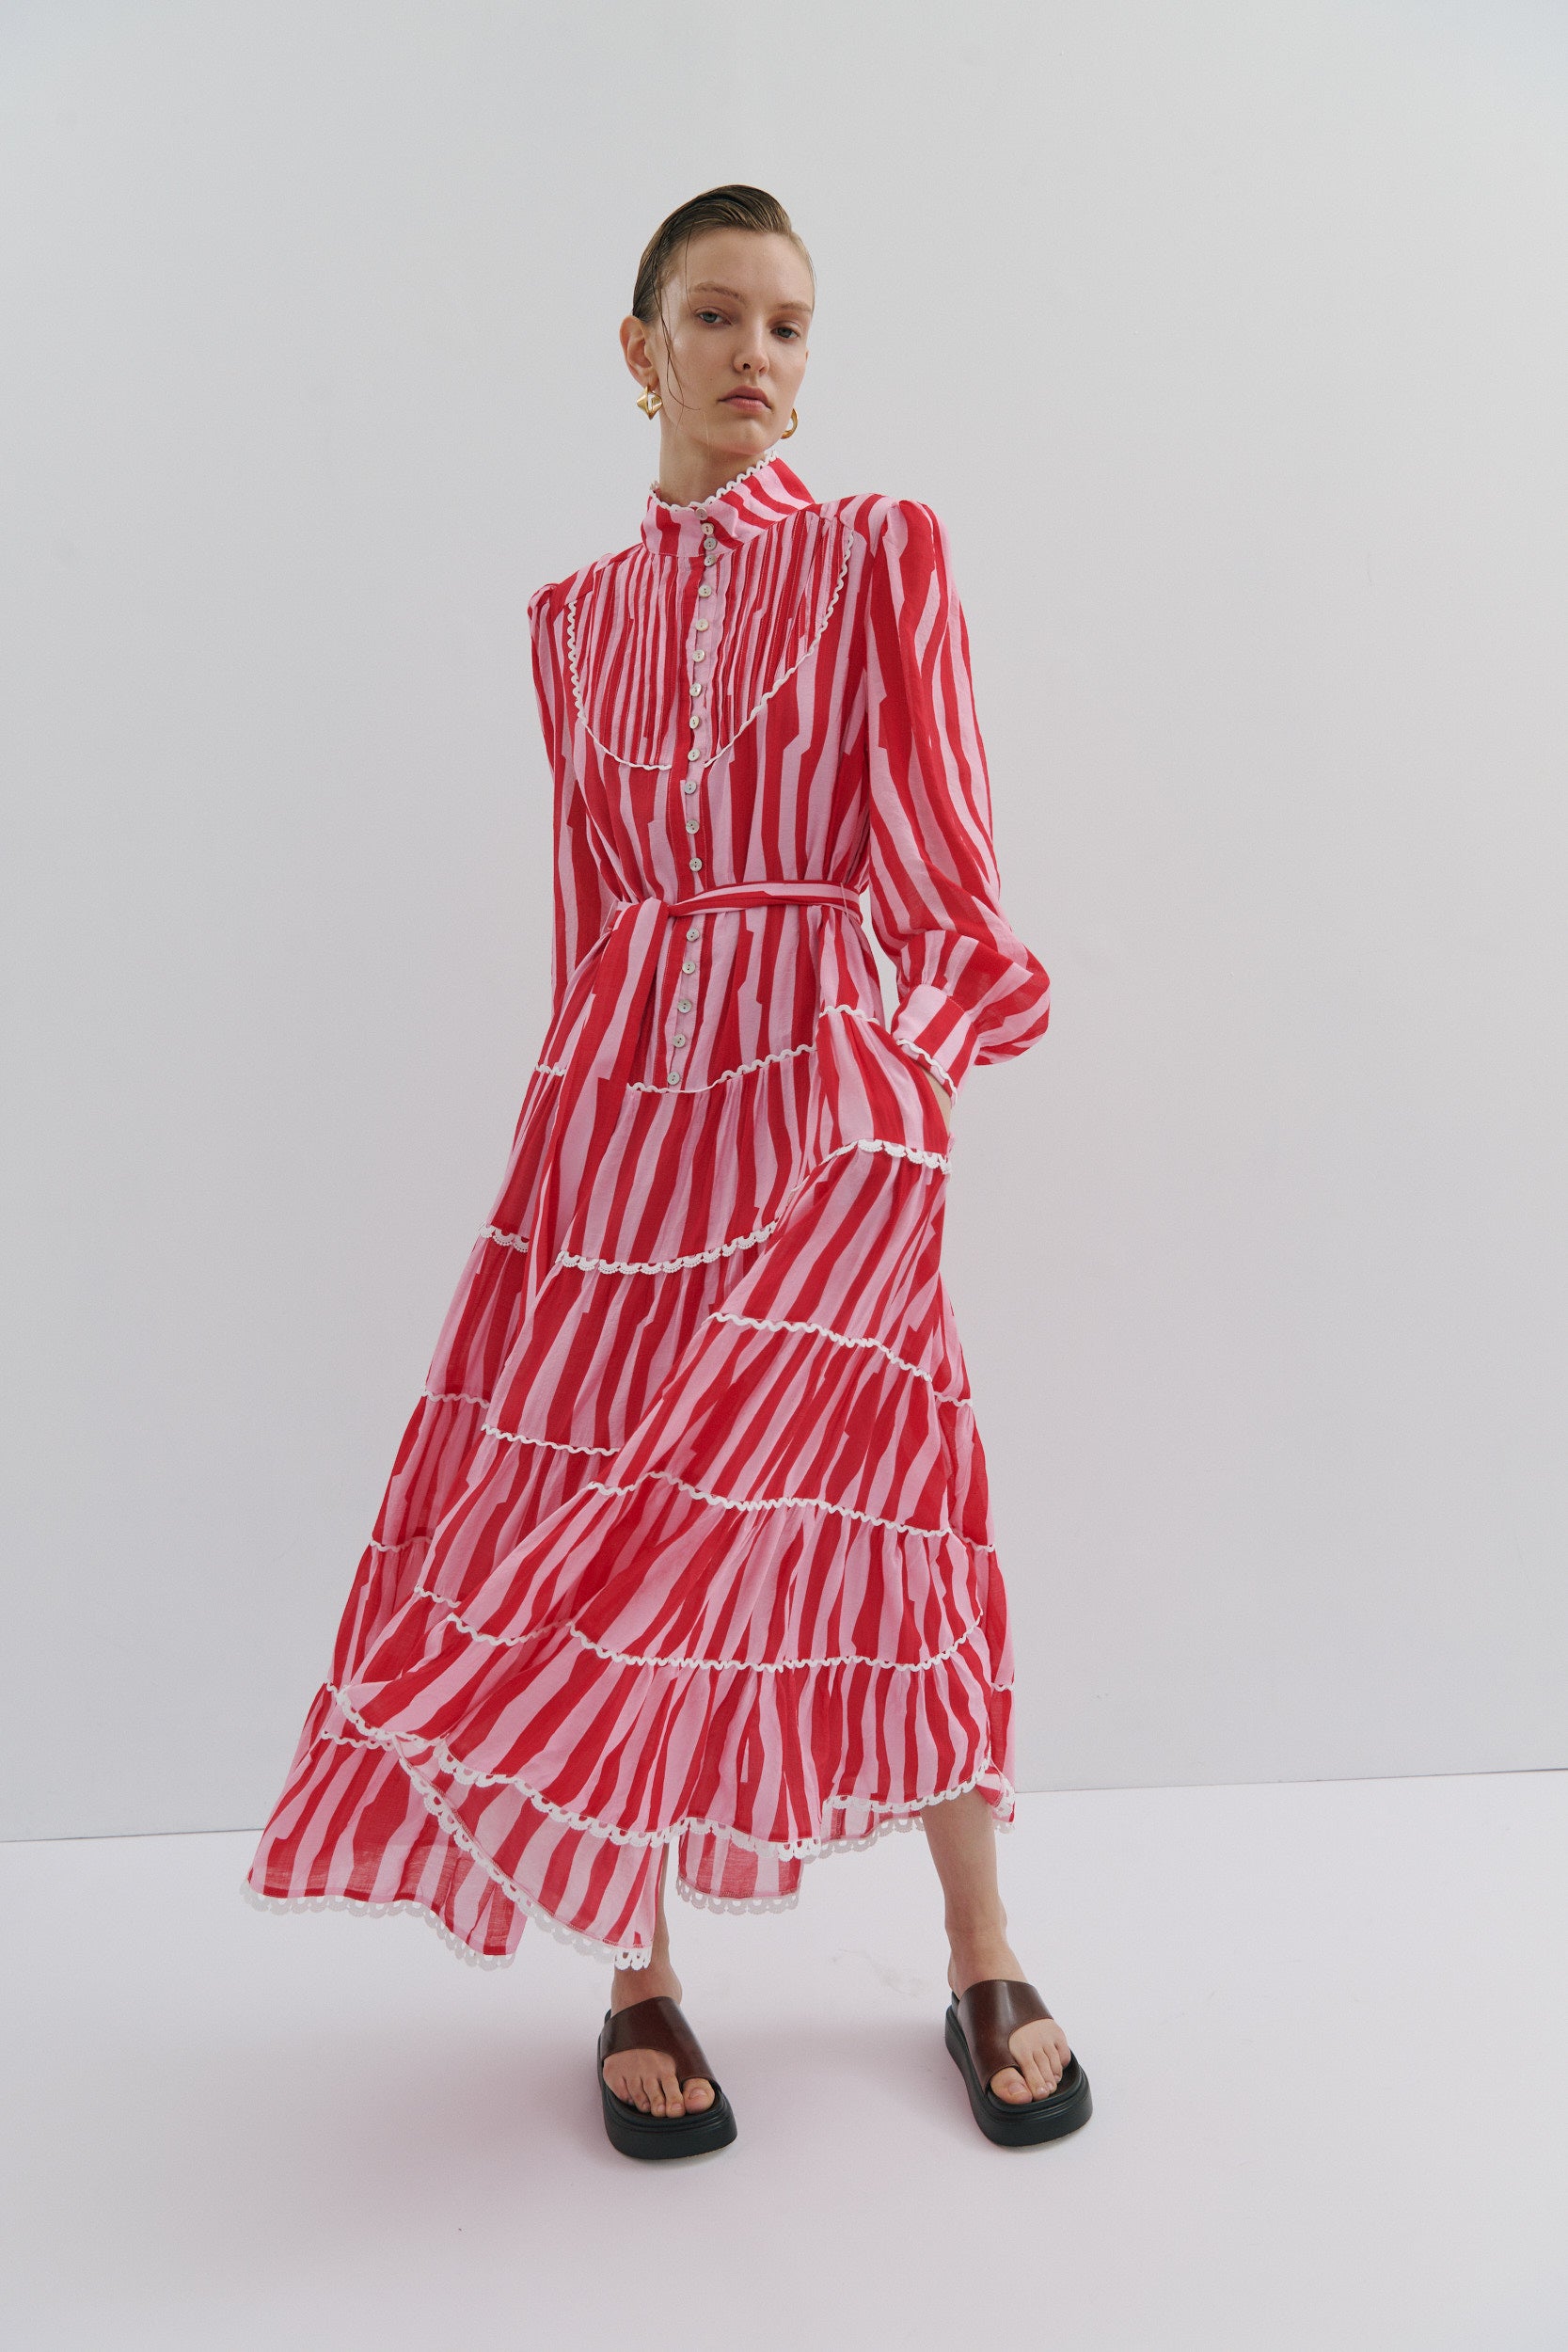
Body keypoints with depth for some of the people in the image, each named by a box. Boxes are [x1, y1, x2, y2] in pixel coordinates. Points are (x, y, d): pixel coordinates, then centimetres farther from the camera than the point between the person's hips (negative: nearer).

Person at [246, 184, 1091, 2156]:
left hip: (821, 1080, -3)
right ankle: (637, 1974, 19)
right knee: (592, 1506, 1)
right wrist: (584, 1107, 13)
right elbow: (587, 899, 15)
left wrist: (931, 1045, -13)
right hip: (621, 1090, 3)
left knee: (867, 1489, -2)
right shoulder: (575, 620, 15)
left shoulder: (881, 556, 6)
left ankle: (986, 1966, 19)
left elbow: (935, 856, -1)